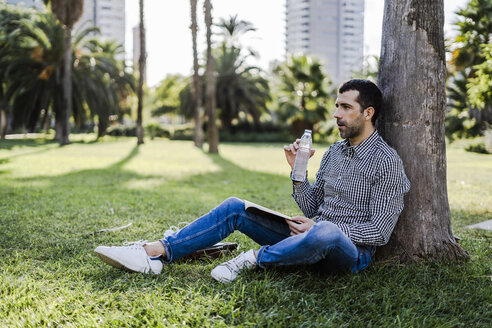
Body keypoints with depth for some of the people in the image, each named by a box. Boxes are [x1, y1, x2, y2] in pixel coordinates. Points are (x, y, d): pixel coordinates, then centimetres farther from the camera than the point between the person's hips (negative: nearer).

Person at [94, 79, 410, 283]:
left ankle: (256, 259, -22)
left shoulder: (387, 161, -8)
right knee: (235, 208, -6)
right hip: (311, 239, 7)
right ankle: (155, 253, -16)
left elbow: (380, 231, -13)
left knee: (324, 234, -45)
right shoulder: (333, 152, 14)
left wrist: (322, 228, -17)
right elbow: (311, 209, 13)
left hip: (352, 251, -7)